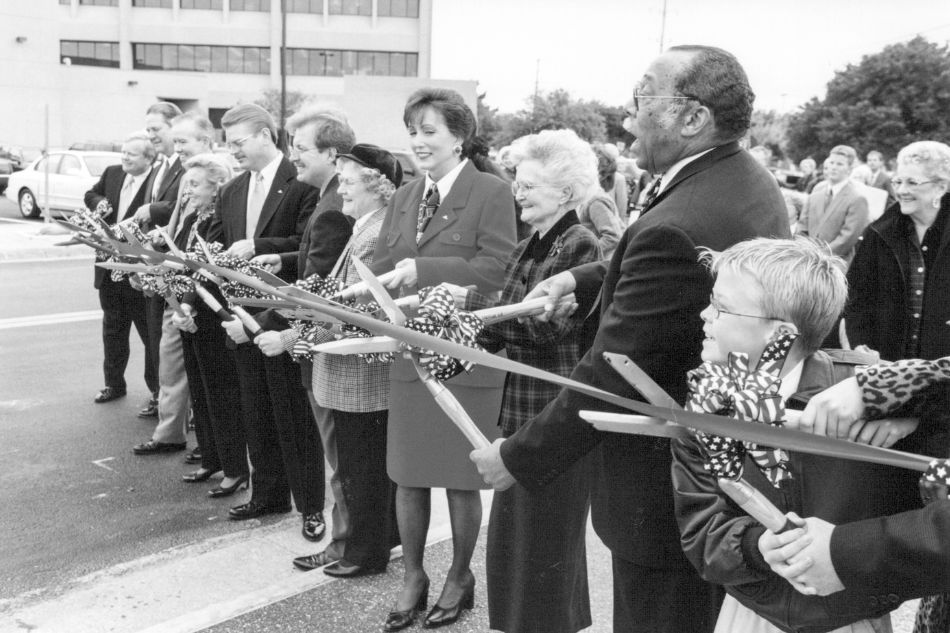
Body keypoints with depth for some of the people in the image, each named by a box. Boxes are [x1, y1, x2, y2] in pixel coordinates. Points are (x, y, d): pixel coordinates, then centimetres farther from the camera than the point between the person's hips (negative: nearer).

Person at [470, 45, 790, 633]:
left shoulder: (674, 229, -31)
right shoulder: (754, 181, 0)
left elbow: (607, 380, -26)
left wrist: (518, 458, -15)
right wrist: (586, 278, 6)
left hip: (667, 498, -9)